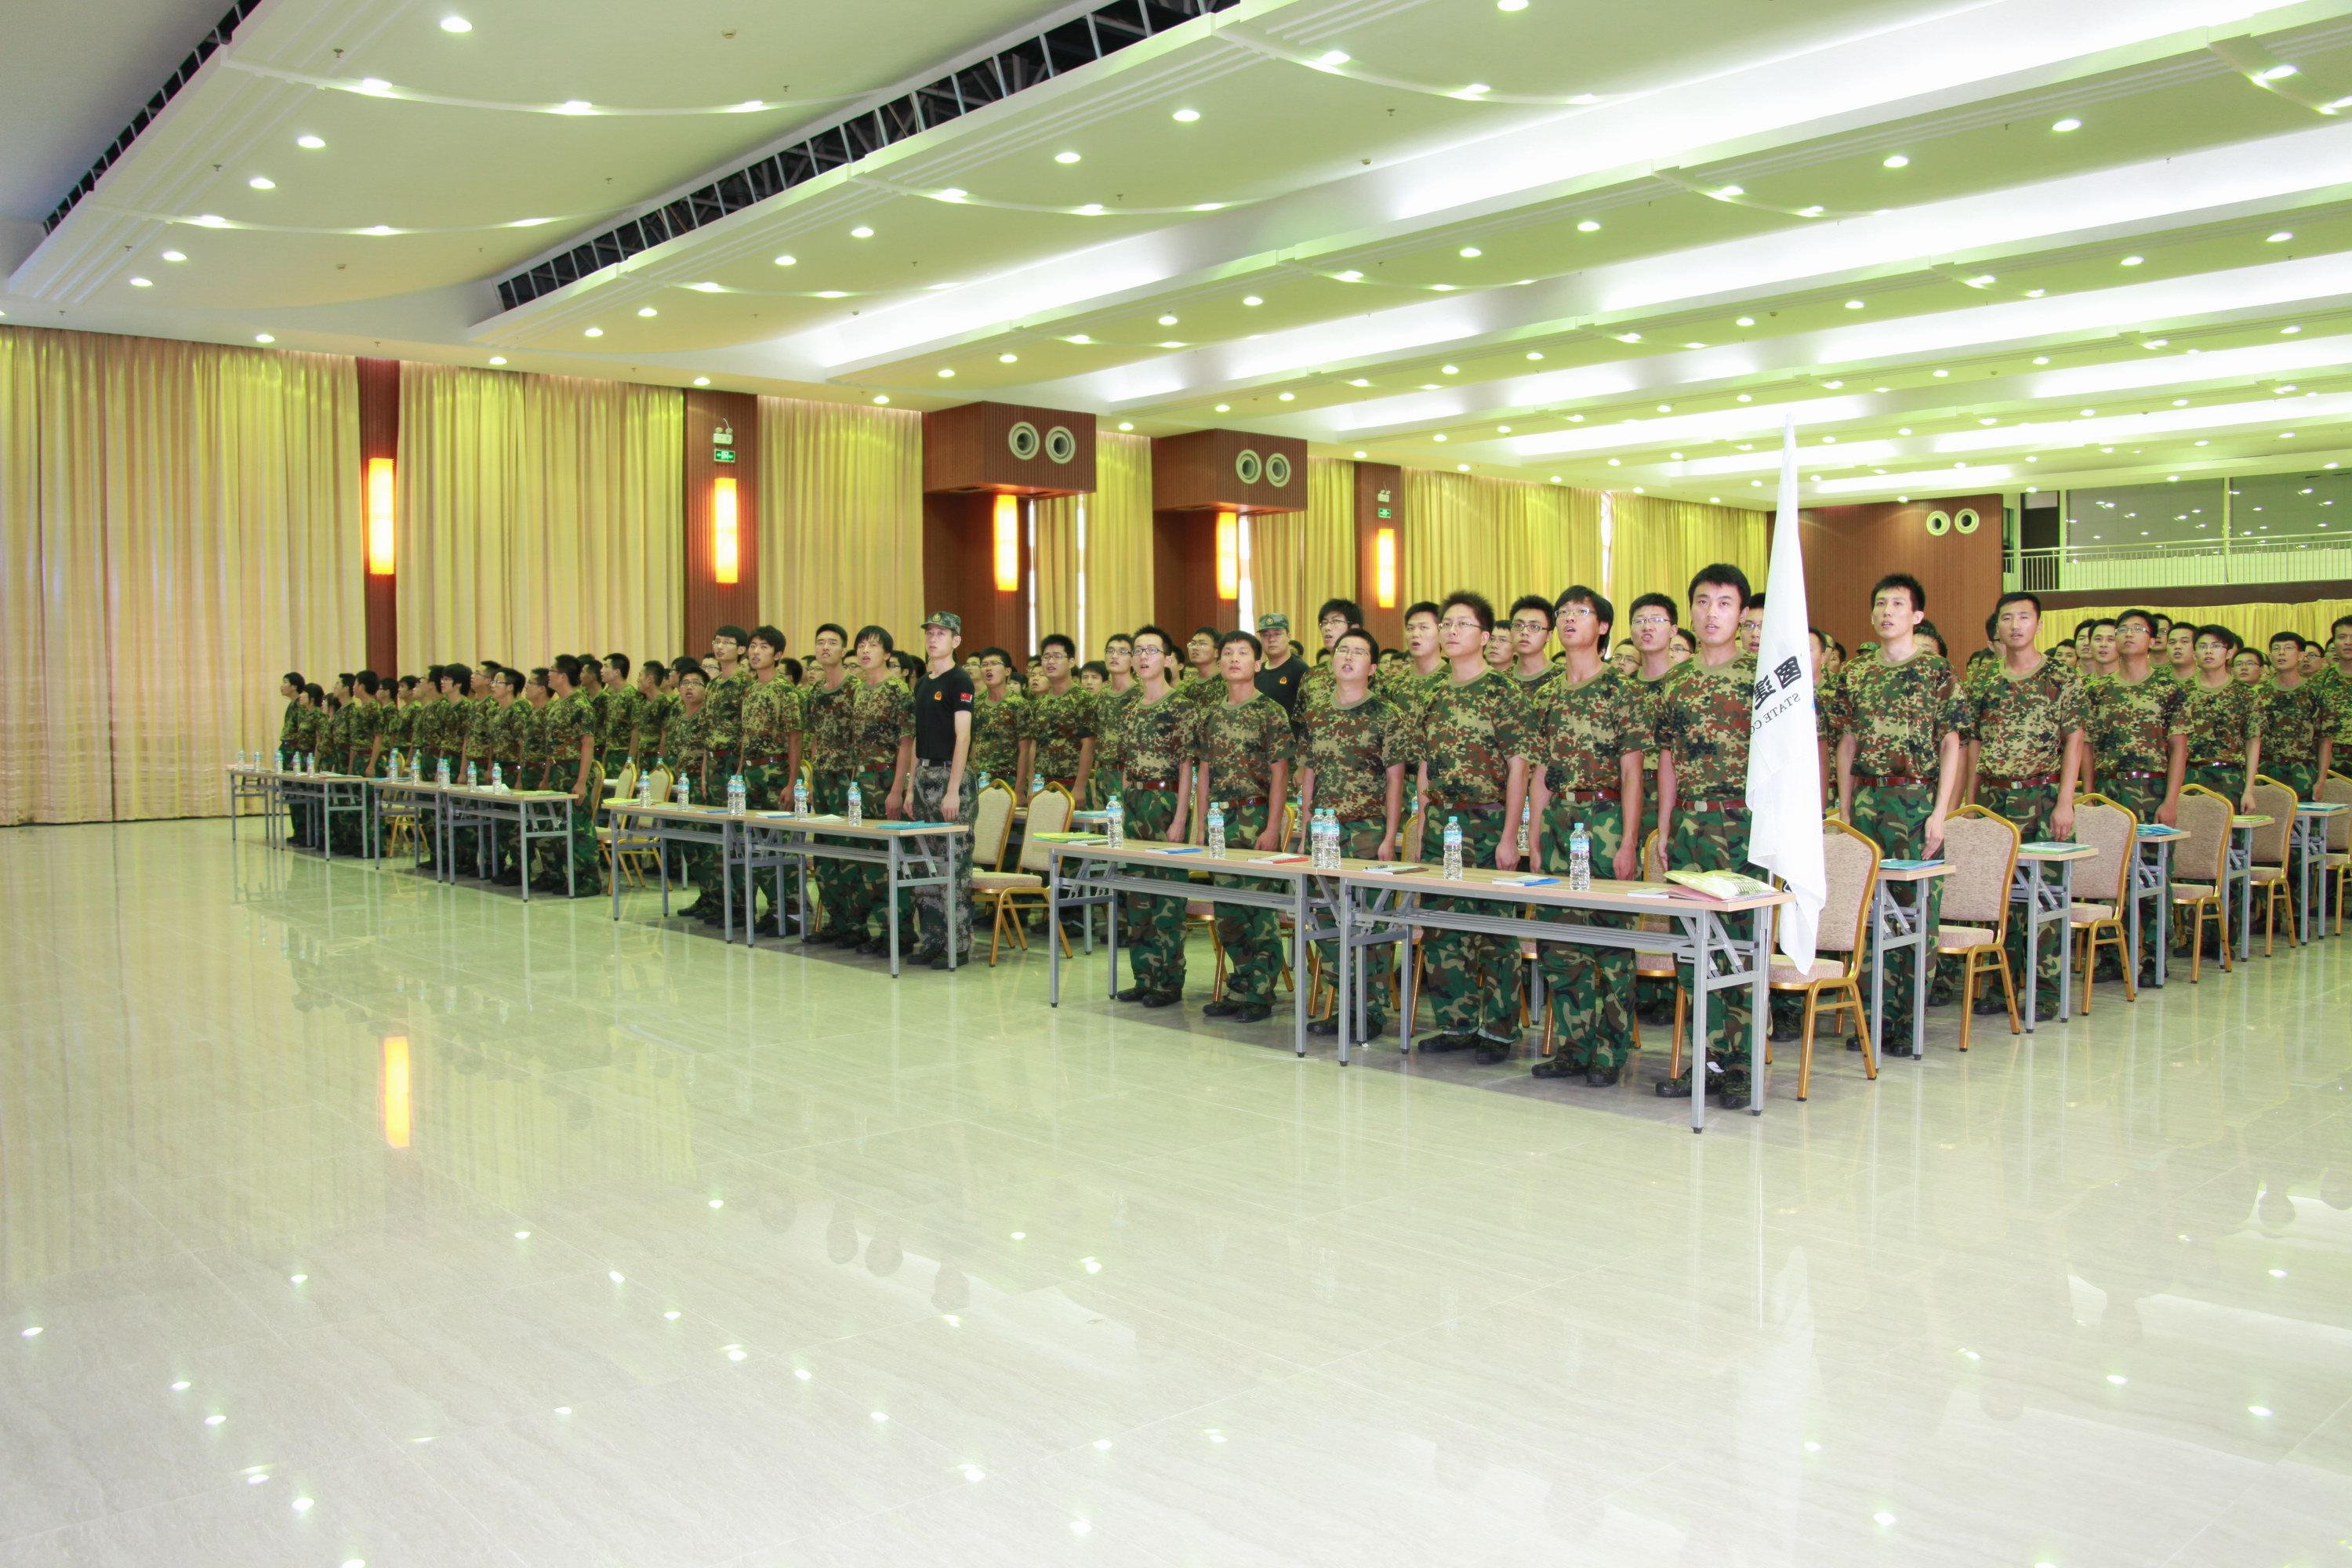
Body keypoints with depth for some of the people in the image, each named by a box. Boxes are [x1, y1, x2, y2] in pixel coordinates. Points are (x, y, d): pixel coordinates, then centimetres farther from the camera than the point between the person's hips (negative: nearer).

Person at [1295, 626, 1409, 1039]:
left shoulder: (1387, 714, -4)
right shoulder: (1314, 707, 10)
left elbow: (1395, 779, -5)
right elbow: (1309, 770, 13)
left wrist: (1389, 837, -10)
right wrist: (1305, 826, 10)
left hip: (1368, 830, -5)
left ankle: (1373, 1010, 8)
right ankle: (1345, 1005, 19)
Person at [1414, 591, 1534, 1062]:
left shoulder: (1503, 691, -6)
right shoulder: (1435, 693, 11)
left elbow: (1517, 768, -9)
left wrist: (1509, 836, -14)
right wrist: (1421, 824, 9)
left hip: (1487, 822, -6)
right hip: (1439, 823, 6)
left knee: (1495, 929, 0)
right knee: (1440, 926, 8)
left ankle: (1498, 1029, 9)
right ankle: (1456, 1022, 20)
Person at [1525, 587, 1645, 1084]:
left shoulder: (1623, 692, -2)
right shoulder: (1546, 695, 13)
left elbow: (1632, 772, -6)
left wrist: (1628, 842, -12)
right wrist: (1536, 839, 9)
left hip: (1606, 820, -5)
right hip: (1557, 825, 6)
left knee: (1612, 938, -1)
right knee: (1559, 937, 7)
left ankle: (1610, 1052, 6)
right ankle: (1572, 1046, 16)